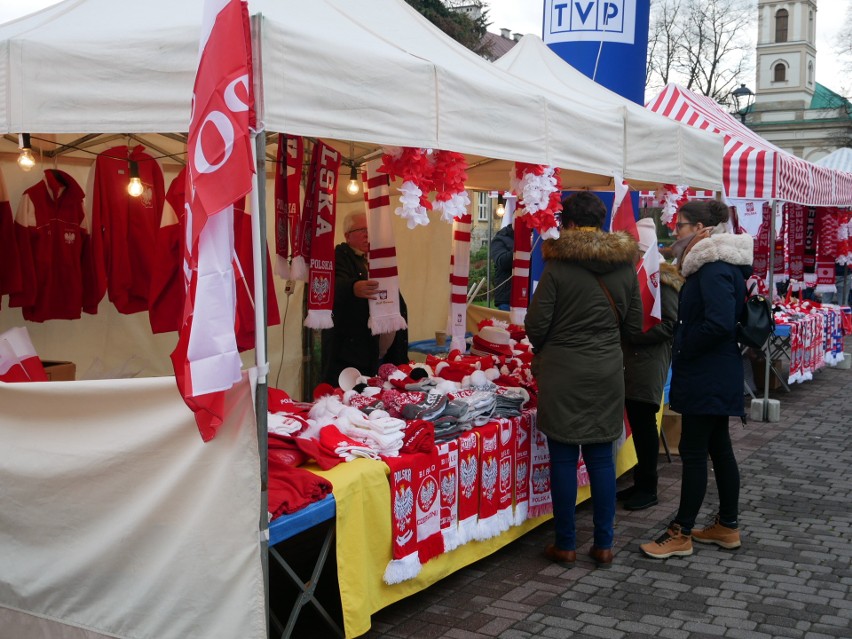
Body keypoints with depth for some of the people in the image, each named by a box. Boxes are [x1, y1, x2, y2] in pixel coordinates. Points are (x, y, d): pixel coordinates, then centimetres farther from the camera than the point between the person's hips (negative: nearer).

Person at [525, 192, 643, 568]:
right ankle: (604, 544, 17)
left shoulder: (558, 266, -10)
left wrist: (544, 350, 11)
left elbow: (536, 326, -9)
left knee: (564, 458, 5)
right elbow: (634, 325, 9)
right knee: (601, 459, 11)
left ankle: (565, 544, 13)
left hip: (563, 371, -4)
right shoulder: (625, 266, 3)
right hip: (608, 371, 4)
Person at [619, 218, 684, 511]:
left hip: (650, 361, -8)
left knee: (644, 421, -1)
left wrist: (631, 335, -18)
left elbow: (670, 325, -18)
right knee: (636, 420, 12)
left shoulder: (662, 280, -13)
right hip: (631, 359, 8)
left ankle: (648, 489, 10)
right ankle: (640, 482, 22)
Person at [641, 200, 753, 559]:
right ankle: (727, 526, 27)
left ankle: (681, 534, 6)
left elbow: (719, 323, -29)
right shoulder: (709, 264, 12)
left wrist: (684, 350, -17)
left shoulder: (714, 269, -19)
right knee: (718, 447, 16)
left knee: (693, 451, -3)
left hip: (708, 378, -10)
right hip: (714, 376, 10)